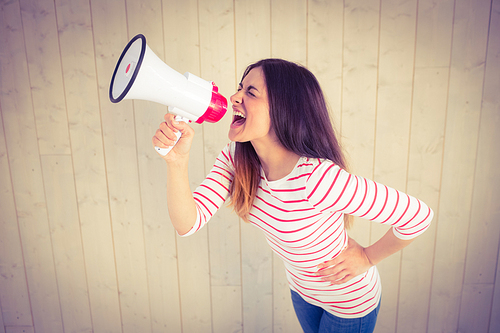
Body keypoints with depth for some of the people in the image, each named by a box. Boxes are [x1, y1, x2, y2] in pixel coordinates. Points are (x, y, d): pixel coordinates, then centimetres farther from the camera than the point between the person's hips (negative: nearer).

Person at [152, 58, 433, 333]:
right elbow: (188, 223, -24)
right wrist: (177, 160, -39)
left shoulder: (318, 178, -40)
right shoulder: (235, 159, -20)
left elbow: (419, 216, -31)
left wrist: (368, 257, -18)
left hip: (350, 301, -5)